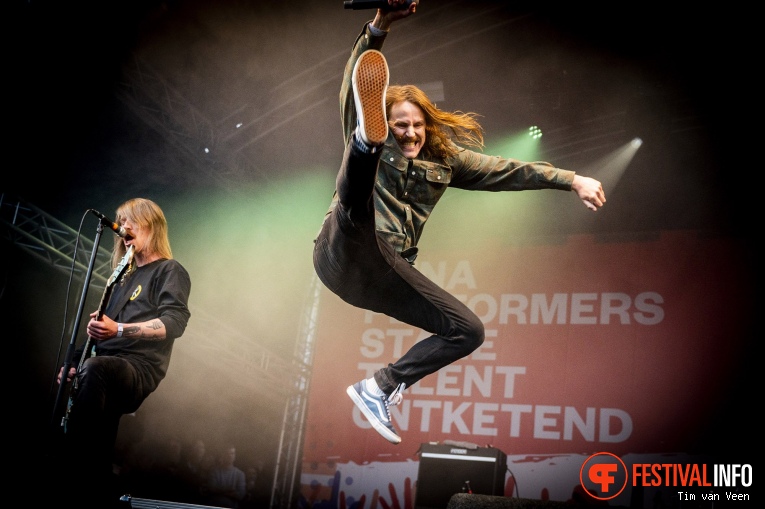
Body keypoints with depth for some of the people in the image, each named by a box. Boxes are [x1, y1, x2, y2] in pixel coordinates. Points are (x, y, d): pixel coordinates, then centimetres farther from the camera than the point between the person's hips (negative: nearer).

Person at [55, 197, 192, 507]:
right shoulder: (124, 277, 30)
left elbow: (175, 323, -13)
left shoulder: (170, 271, 4)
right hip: (109, 370, 8)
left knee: (94, 369, -38)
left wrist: (119, 330, -23)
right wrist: (75, 362, 13)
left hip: (141, 368, -8)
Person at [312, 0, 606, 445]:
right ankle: (368, 139, -72)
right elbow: (352, 87, -11)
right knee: (359, 192, -35)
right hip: (346, 254, -5)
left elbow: (507, 171, 17)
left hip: (386, 271, 6)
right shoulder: (368, 141, 6)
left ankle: (380, 388, 6)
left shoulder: (443, 159, 17)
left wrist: (572, 180, 11)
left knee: (469, 331, 2)